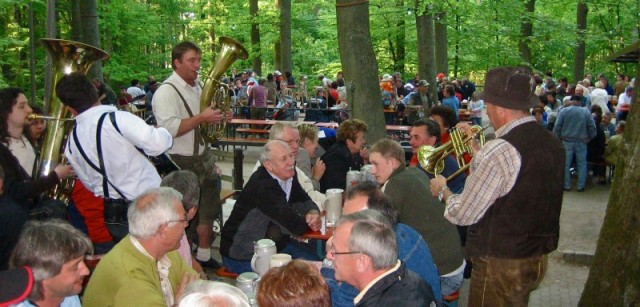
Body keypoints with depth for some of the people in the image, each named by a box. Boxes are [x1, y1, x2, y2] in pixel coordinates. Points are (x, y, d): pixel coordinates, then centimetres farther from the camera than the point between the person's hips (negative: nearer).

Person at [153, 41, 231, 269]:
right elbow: (169, 129, -28)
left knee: (208, 212, 18)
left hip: (203, 158, 9)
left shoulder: (197, 86, 11)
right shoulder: (166, 92, -16)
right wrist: (202, 118, -28)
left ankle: (204, 256, 35)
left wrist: (218, 117, 5)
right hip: (182, 164, -9)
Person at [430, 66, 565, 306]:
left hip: (501, 264, -8)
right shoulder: (552, 142, 2)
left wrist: (442, 189, 0)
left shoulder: (500, 150, -25)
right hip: (538, 259, 8)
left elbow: (463, 214, -19)